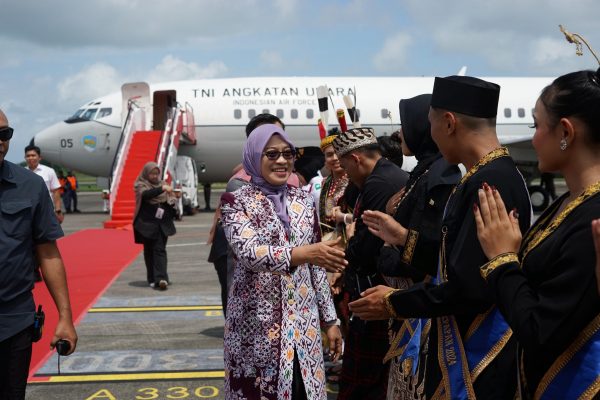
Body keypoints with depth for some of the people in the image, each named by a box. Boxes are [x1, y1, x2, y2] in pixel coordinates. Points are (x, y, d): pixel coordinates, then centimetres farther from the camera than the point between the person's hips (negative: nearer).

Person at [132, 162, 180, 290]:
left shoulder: (162, 183, 11)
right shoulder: (140, 185, 1)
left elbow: (171, 200, 12)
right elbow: (146, 194, -21)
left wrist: (173, 198, -11)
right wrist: (161, 189, -33)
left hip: (162, 223, 2)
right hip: (147, 223, -2)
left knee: (160, 249, -6)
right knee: (149, 250, 5)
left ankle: (161, 278, -12)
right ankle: (152, 279, 13)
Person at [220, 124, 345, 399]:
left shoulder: (304, 200, 8)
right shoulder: (236, 201, -5)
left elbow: (315, 265, 11)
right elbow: (248, 252, -23)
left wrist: (329, 319, 10)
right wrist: (302, 253, -35)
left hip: (303, 323, 4)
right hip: (257, 324, -4)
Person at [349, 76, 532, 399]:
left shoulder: (488, 183, -24)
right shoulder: (499, 174, 6)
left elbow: (470, 288, -26)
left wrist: (393, 303, -13)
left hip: (476, 359, -9)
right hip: (466, 349, 9)